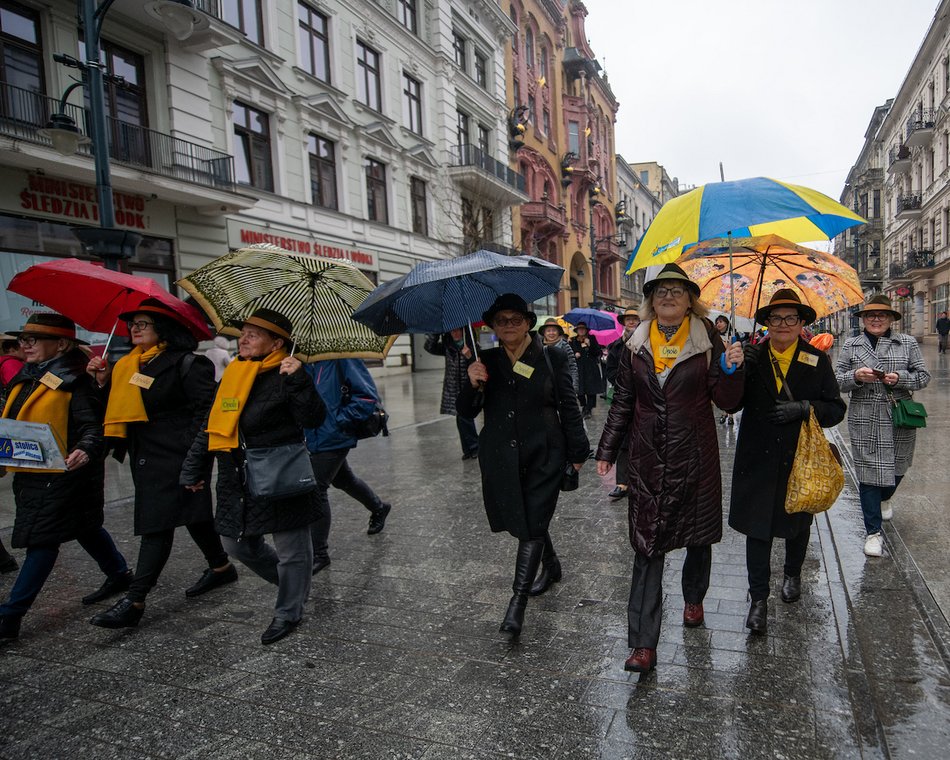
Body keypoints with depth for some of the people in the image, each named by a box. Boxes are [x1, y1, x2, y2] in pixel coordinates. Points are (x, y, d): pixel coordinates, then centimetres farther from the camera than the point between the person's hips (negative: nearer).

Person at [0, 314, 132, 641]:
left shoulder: (74, 381, -13)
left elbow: (94, 425, -18)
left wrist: (86, 450, -37)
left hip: (62, 475, -9)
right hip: (30, 475, 9)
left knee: (43, 537, -4)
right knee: (84, 527, 19)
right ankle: (120, 574, 36)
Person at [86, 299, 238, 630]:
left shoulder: (186, 363, -11)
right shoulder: (127, 365, 13)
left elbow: (206, 408, -16)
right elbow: (121, 408, 15)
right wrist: (103, 382, 0)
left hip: (174, 457, -8)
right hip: (144, 455, 8)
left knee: (156, 523, -7)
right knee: (192, 513, 18)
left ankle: (134, 602, -3)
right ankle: (221, 567, 34)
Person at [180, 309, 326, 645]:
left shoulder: (284, 377, -12)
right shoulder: (231, 377, 10)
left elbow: (313, 418, -23)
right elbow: (210, 427, 16)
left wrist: (299, 380, -33)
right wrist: (193, 470, 19)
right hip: (237, 484, 8)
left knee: (290, 551, 6)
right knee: (238, 544, 19)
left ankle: (288, 613, 27)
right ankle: (292, 583, 40)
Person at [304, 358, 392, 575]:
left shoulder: (341, 357, -18)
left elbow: (368, 394, -18)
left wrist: (339, 419, -19)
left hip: (332, 437, -8)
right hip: (316, 435, 8)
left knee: (316, 489, -7)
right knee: (343, 479, 24)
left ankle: (319, 553, 7)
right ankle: (379, 507, 50)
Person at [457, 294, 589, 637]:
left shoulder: (552, 358, -2)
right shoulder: (486, 362, 4)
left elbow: (569, 407, 1)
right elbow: (466, 412, 1)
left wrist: (577, 452, 1)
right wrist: (473, 385, -19)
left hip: (543, 456, -3)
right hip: (501, 457, 4)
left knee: (533, 523, -5)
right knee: (522, 519, 17)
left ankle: (517, 602, -1)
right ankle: (551, 565, 44)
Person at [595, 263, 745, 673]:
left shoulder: (706, 341, 0)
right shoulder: (636, 344, 4)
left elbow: (726, 401, -2)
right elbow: (622, 403, 8)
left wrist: (732, 370, -20)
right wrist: (607, 451, 6)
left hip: (695, 456, 0)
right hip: (648, 458, 1)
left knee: (698, 534, 16)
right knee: (647, 546, -2)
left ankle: (693, 598, 45)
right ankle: (643, 643, 2)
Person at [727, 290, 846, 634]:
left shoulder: (817, 360, -2)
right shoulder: (753, 357, -3)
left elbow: (835, 409, -2)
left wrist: (804, 408, -21)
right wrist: (740, 370, -26)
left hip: (801, 458, 1)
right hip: (758, 458, -1)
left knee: (797, 522, 21)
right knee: (757, 527, -1)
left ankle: (792, 574, 47)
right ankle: (759, 598, 11)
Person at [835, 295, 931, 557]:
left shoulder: (908, 343, 6)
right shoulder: (851, 345, 5)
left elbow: (923, 376, 5)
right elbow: (836, 380, 2)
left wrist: (900, 378, -14)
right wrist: (856, 376, -18)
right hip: (864, 420, -1)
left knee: (897, 466, 13)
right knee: (869, 471, -1)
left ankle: (884, 499, 49)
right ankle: (873, 532, 9)